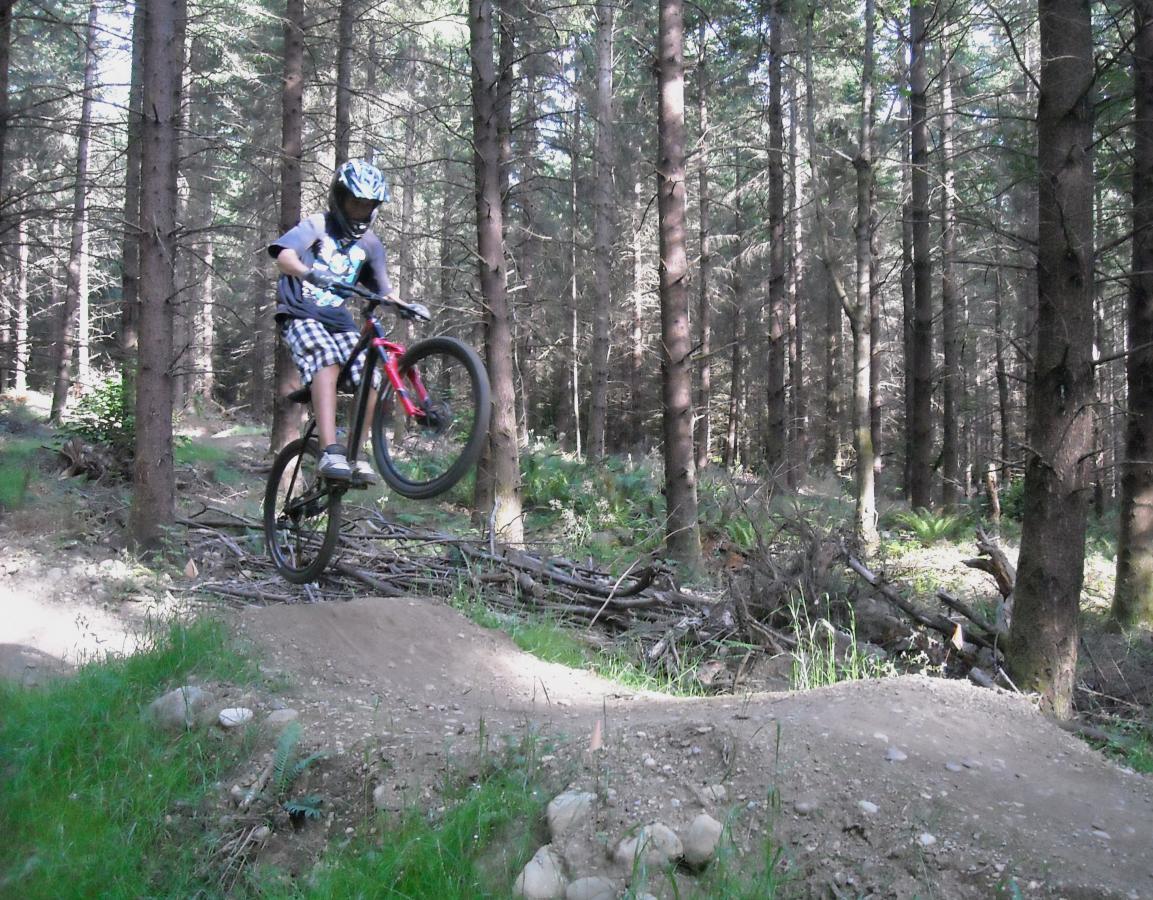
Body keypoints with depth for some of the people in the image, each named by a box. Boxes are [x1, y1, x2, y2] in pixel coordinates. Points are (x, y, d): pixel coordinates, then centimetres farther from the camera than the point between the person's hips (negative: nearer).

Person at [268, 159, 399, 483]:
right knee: (327, 361, -34)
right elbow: (284, 256, -20)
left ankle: (355, 455, 4)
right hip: (301, 315, -5)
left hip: (339, 320, 5)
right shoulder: (317, 226, -3)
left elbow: (384, 290, 15)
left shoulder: (370, 244, 12)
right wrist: (310, 273, -42)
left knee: (371, 381, -14)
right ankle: (330, 453, -42)